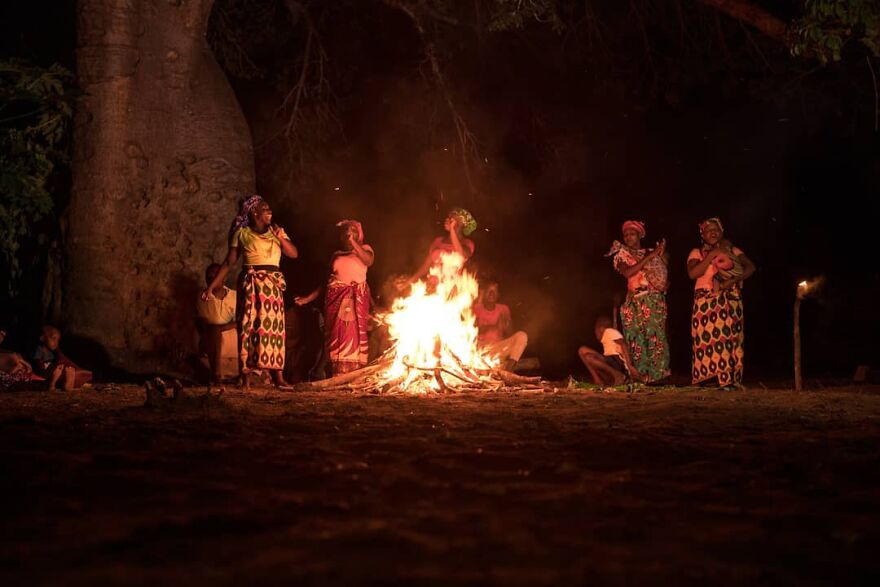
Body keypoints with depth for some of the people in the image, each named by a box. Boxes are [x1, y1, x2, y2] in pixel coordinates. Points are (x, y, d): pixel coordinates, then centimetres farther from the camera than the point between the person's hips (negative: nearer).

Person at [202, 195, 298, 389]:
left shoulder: (277, 231, 14)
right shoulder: (242, 233, 5)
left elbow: (294, 254, 5)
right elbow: (229, 262, 3)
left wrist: (281, 238, -9)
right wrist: (211, 286, -2)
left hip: (273, 285, 2)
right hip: (251, 284, -2)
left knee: (274, 328, -2)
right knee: (249, 328, -5)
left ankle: (278, 377, -3)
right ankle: (246, 378, -4)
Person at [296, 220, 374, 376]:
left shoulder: (364, 249, 9)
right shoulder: (336, 255, 18)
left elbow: (369, 261, -14)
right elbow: (326, 280, 17)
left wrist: (353, 241, -14)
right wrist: (309, 298, 9)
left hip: (356, 298, -3)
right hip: (336, 297, 3)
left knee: (354, 334, -11)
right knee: (336, 336, -3)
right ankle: (338, 378, -5)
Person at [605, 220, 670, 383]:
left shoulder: (652, 253, 15)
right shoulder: (621, 255, 11)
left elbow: (665, 271, 14)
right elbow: (627, 272, -9)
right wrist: (649, 258, -11)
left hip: (655, 301, 0)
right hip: (635, 302, 0)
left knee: (656, 337, -10)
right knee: (637, 339, -7)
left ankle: (658, 375, -10)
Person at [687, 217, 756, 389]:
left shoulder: (732, 250, 15)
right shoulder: (697, 253, 11)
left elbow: (750, 267, 1)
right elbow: (693, 273, -7)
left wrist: (733, 281, -14)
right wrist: (711, 256, -10)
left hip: (730, 302, 1)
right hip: (706, 303, -1)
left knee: (729, 338, -9)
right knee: (706, 339, -12)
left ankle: (730, 380, -12)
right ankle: (705, 379, -14)